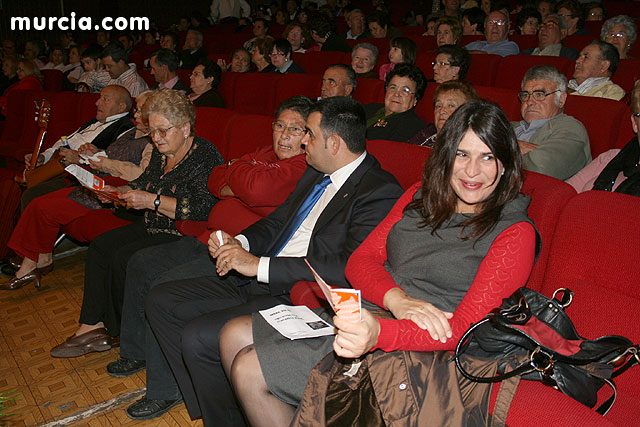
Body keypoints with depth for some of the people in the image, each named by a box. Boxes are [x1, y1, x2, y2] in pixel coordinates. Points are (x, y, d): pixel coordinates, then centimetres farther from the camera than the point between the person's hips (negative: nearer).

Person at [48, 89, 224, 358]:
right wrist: (117, 192, 4)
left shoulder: (204, 156, -18)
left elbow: (203, 208, -28)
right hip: (153, 227, 10)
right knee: (100, 246, 1)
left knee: (123, 258, -21)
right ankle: (93, 326, 2)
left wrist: (152, 201, -26)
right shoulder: (162, 153, 9)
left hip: (184, 235, -10)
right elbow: (143, 183, 24)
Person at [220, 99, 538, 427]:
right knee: (234, 335, 2)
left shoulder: (515, 233, -8)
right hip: (361, 316, 7)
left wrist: (380, 333, -37)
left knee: (248, 371, -12)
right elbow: (360, 260, 4)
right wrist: (396, 299, -19)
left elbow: (463, 329, -18)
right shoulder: (419, 196, 11)